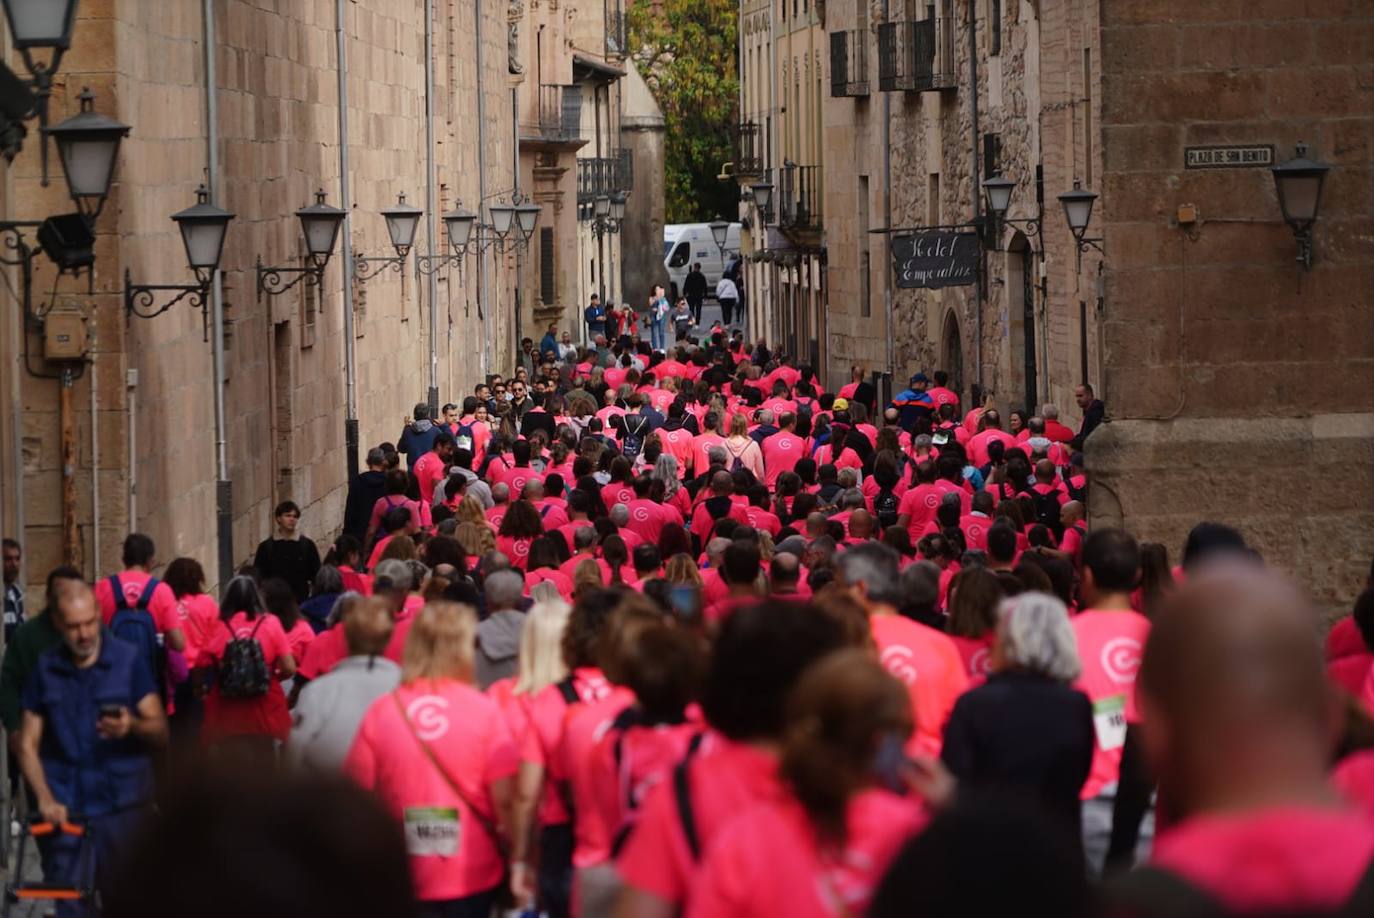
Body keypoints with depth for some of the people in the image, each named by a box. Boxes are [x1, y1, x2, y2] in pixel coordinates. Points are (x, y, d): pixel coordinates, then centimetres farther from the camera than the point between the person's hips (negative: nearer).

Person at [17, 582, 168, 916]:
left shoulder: (128, 660, 2)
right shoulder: (46, 670, 7)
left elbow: (161, 733, 0)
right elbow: (28, 745, 6)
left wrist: (133, 726, -24)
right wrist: (45, 799, -10)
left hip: (122, 809, -1)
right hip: (66, 810, 1)